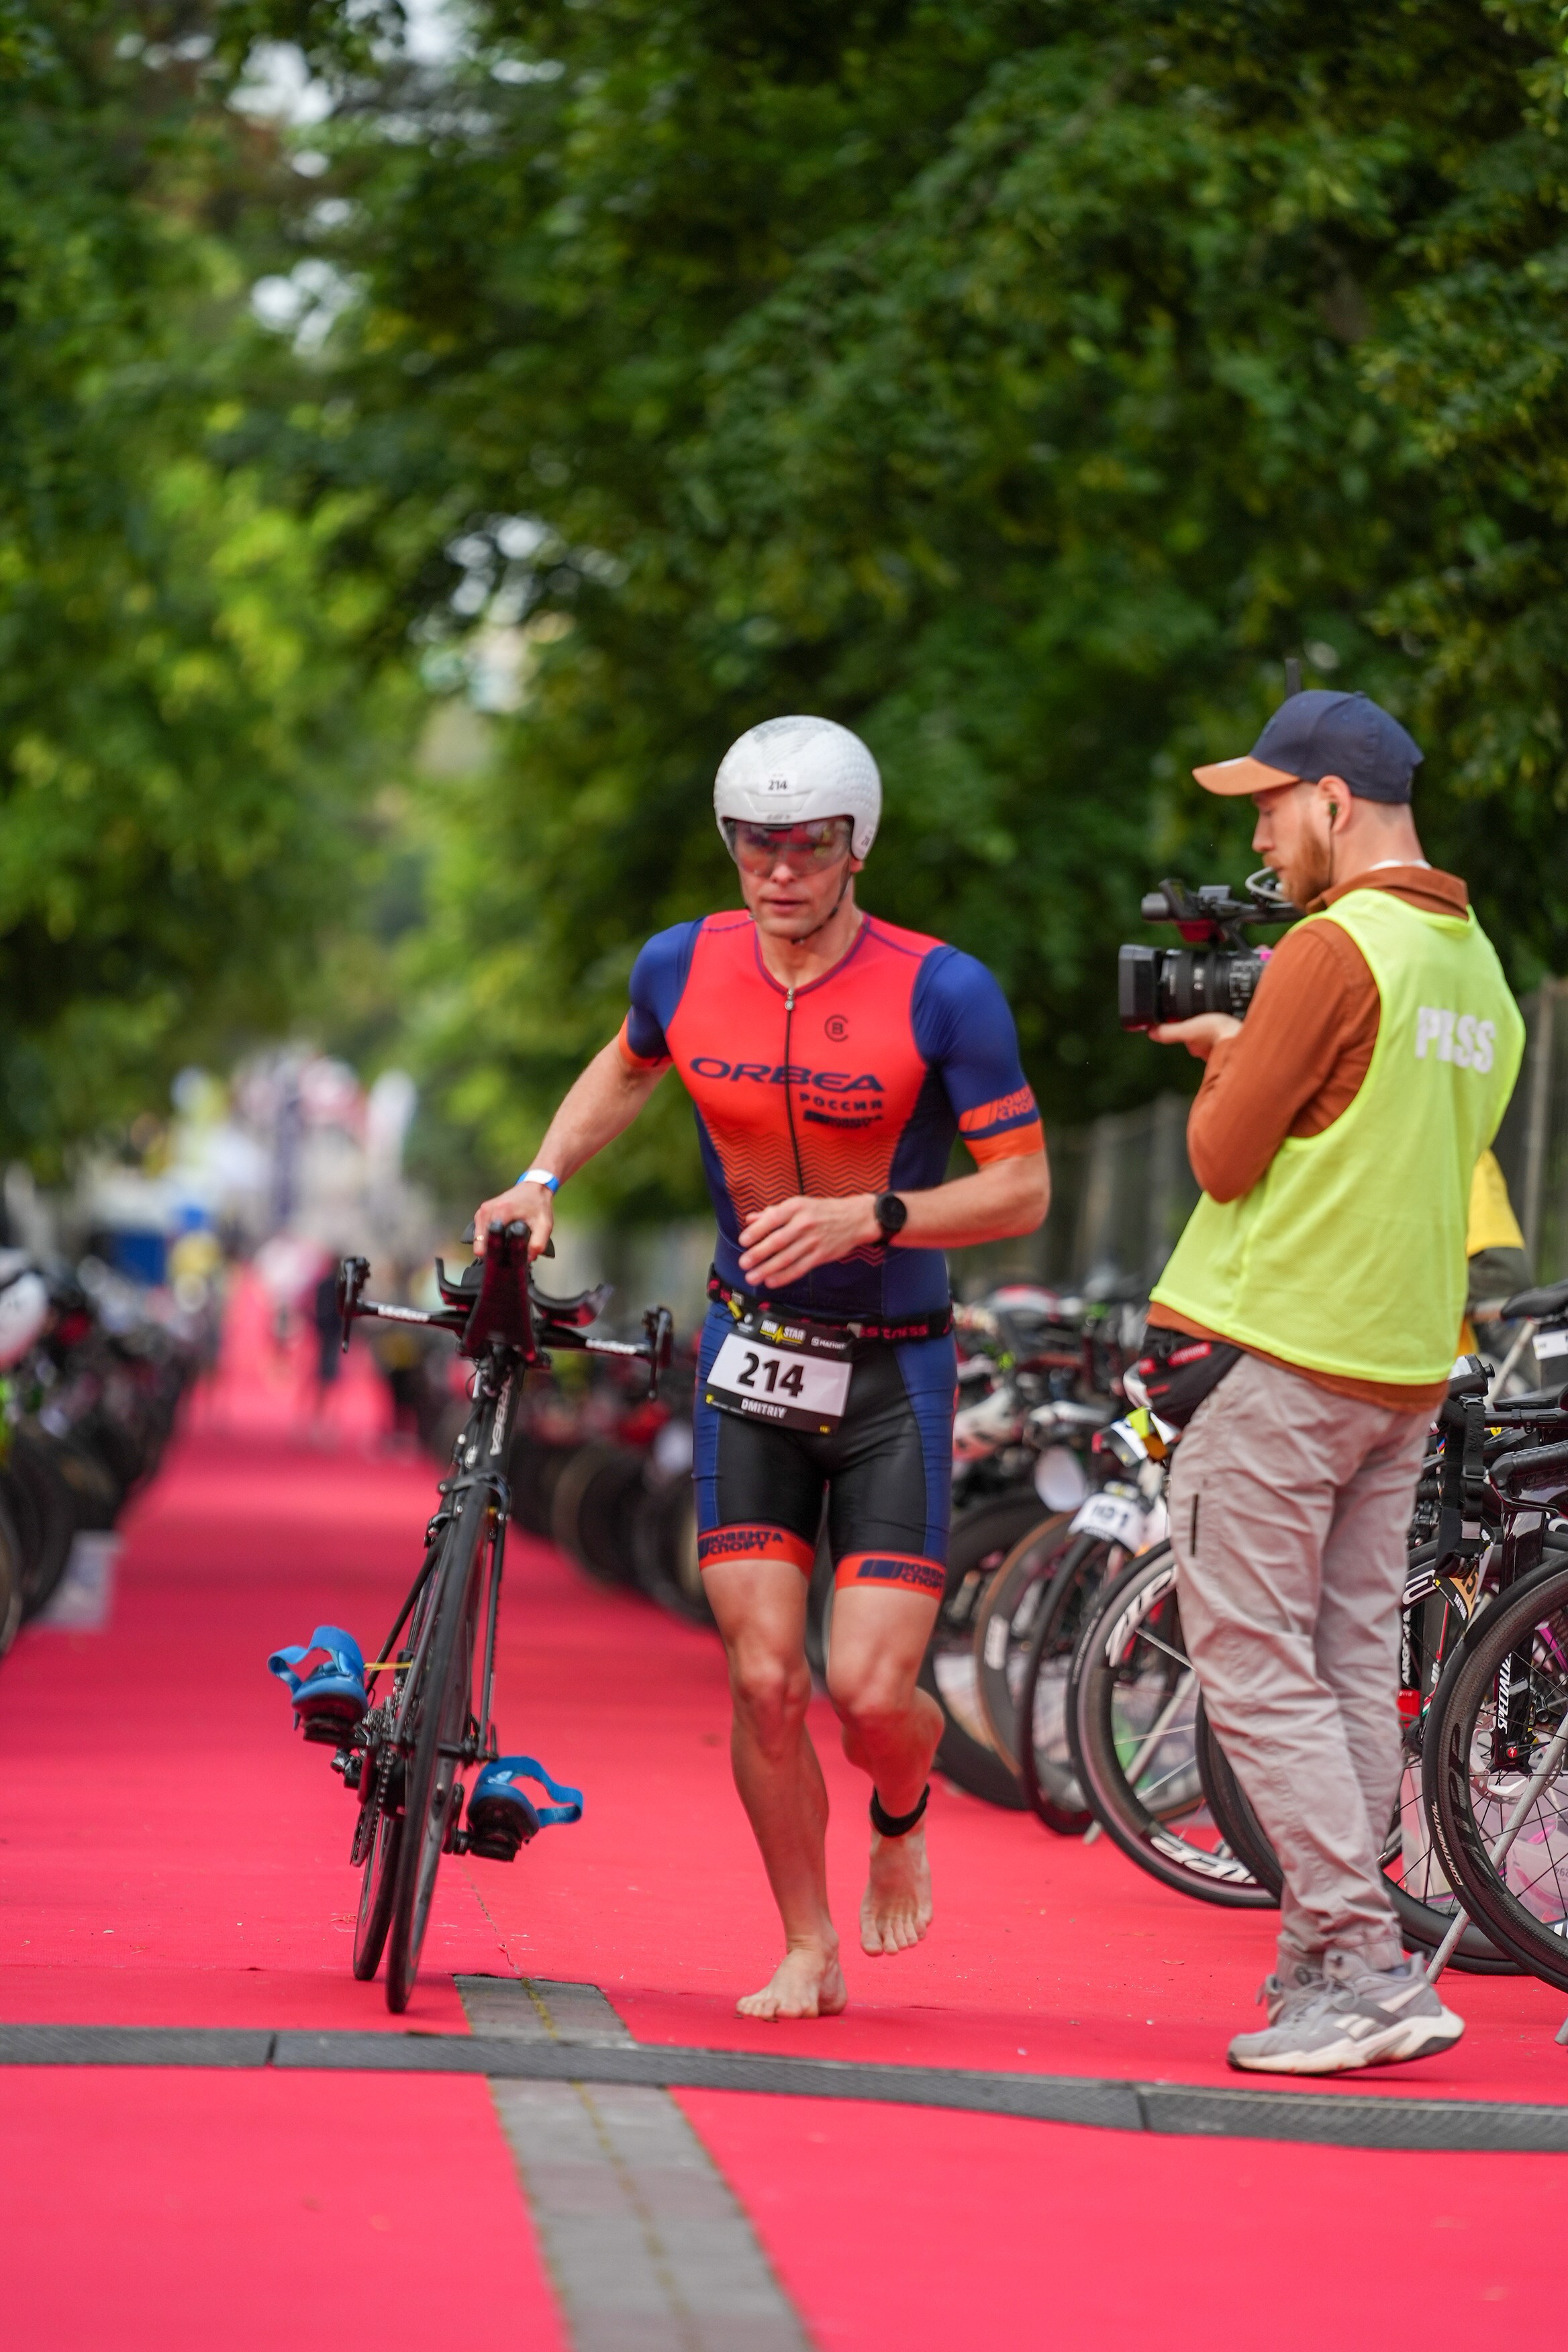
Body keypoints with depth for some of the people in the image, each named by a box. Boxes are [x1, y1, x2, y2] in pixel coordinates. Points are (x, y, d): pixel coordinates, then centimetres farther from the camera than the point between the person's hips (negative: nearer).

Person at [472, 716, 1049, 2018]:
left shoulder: (944, 991, -16)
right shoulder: (685, 968, -4)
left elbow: (1024, 1188, -13)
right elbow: (628, 1067, 19)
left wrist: (869, 1218, -26)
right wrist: (541, 1179, 4)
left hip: (894, 1371, -2)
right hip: (751, 1354, 3)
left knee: (871, 1690, -10)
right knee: (765, 1682, -5)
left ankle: (904, 1814, 27)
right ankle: (808, 1949, 14)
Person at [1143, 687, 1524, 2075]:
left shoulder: (1335, 947, -13)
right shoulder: (1477, 965, 14)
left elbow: (1225, 1156, -12)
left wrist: (1223, 1061, 7)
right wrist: (1244, 1045, 16)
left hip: (1284, 1353, -9)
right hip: (1407, 1370, 9)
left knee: (1257, 1670, -5)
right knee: (1355, 1671, 10)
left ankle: (1366, 1973, -11)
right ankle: (1330, 1964, 11)